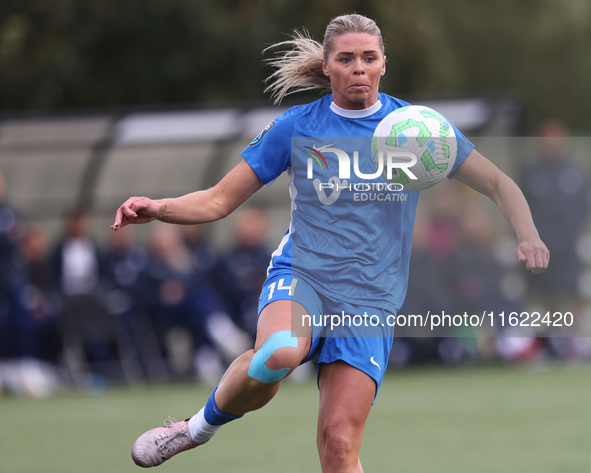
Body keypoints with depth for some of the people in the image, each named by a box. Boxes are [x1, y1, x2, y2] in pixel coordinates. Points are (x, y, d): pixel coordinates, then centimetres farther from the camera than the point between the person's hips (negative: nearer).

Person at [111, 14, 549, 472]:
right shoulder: (297, 126, 5)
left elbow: (498, 184, 10)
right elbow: (218, 201, 7)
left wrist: (528, 236, -10)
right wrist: (157, 208, -12)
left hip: (369, 302, 1)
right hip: (301, 278, -1)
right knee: (278, 352, -36)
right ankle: (200, 426, -9)